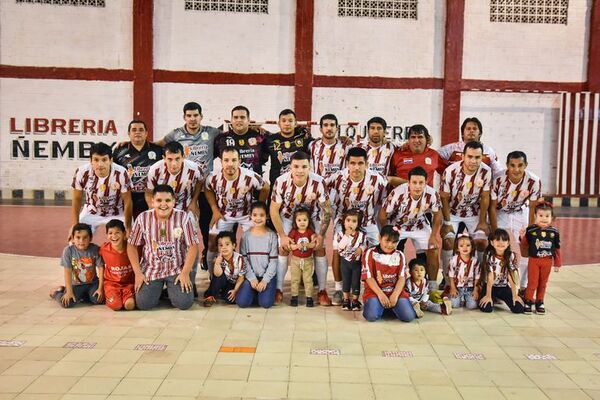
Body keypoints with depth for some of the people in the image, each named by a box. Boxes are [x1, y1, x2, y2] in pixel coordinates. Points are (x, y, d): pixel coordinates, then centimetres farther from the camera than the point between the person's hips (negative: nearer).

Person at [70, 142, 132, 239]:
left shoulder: (121, 174, -31)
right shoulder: (81, 173, -25)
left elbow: (127, 202, -18)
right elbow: (77, 199, -9)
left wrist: (128, 228, -13)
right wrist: (74, 226, -8)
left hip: (117, 214, -2)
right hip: (91, 212, 2)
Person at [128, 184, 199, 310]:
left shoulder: (183, 217, -10)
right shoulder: (143, 218, -6)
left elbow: (193, 246, -8)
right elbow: (132, 246, 1)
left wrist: (185, 273, -14)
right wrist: (137, 273, -6)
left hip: (177, 269, -1)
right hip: (151, 269, 1)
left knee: (185, 302, -17)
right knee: (143, 303, -14)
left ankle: (171, 290, 18)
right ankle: (157, 289, 20)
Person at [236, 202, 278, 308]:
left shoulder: (272, 235, -3)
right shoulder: (246, 235, -1)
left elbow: (273, 261, -4)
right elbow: (243, 259, -3)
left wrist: (265, 280, -12)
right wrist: (252, 278, -11)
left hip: (268, 275, -1)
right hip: (251, 275, 1)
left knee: (266, 303, -21)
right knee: (242, 302, -17)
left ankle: (263, 291, 11)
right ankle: (254, 291, 12)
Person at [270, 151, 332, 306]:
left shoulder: (318, 182, -33)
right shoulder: (281, 182, -31)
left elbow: (327, 210, -20)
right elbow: (273, 210, -18)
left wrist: (321, 235, -21)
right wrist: (282, 236, -18)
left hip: (312, 217, 0)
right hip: (288, 216, 0)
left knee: (320, 249, -8)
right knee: (283, 249, -9)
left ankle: (322, 290, 6)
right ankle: (279, 289, 5)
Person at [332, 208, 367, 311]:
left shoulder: (361, 235, -12)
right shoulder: (339, 234, -15)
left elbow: (364, 245, 1)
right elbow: (337, 248, -25)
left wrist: (361, 249, -22)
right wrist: (346, 236, -30)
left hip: (357, 262, 0)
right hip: (345, 261, 0)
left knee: (356, 281, 7)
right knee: (346, 281, 11)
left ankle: (355, 301, 22)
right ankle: (346, 300, 26)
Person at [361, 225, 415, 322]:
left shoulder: (400, 255, 9)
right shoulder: (370, 253, -1)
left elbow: (402, 277, 0)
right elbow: (369, 277, -7)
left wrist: (395, 295, -15)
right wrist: (380, 294, -17)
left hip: (395, 291, 2)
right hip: (375, 291, -2)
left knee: (409, 316, -21)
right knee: (371, 316, -29)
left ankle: (392, 307, 10)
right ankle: (381, 306, 5)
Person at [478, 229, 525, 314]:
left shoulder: (511, 256, -10)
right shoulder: (489, 255, -18)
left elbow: (511, 276, -10)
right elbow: (490, 277, -19)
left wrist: (514, 295, -11)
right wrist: (488, 296, -20)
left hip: (504, 287, 3)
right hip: (490, 287, -3)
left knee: (519, 309, -9)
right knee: (487, 308, -23)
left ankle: (499, 298, 20)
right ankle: (494, 298, 14)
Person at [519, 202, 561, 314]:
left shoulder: (554, 231, -4)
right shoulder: (530, 229, -10)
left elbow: (557, 249, 4)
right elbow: (525, 246, 0)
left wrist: (557, 264, 7)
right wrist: (523, 238, -20)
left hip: (547, 261, 2)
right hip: (533, 260, -2)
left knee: (543, 283, 13)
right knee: (532, 283, 1)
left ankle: (539, 302, 27)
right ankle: (528, 302, 16)